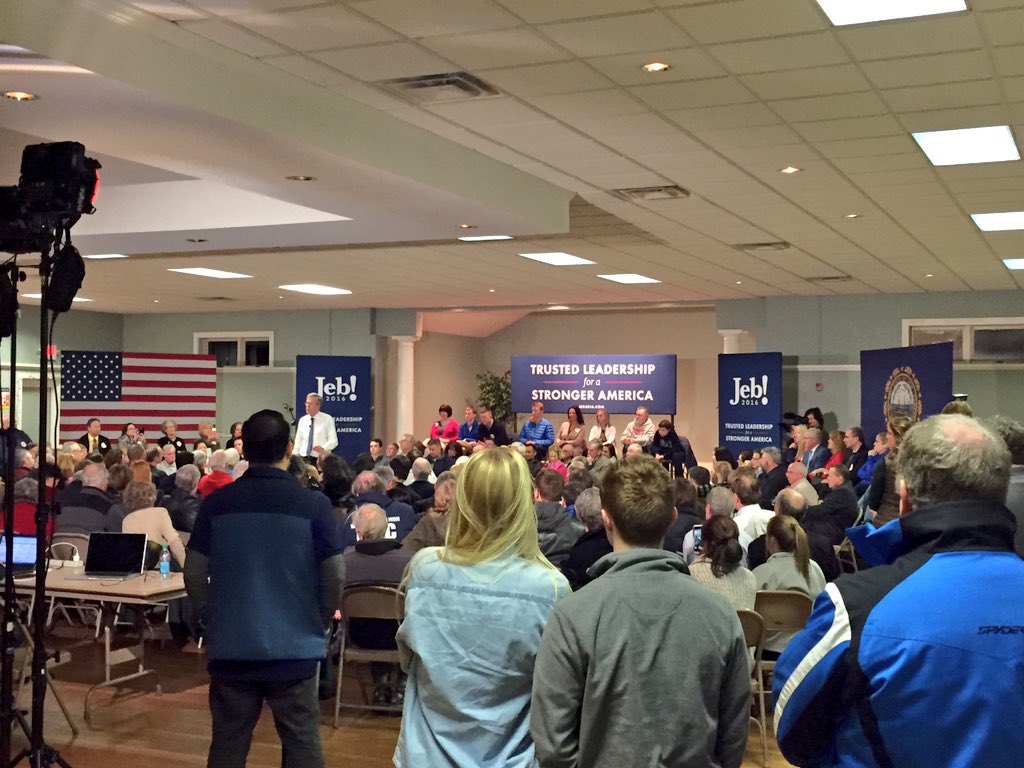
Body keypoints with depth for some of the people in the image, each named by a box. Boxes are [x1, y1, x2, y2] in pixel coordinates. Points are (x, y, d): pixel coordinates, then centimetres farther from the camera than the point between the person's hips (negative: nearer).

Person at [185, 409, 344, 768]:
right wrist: (317, 624, 8)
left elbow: (194, 573, 0)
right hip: (294, 646, -2)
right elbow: (334, 575, -7)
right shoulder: (313, 504, -10)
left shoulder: (216, 503, -3)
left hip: (230, 646, 2)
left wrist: (213, 622, 14)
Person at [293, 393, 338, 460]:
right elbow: (298, 442, 14)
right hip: (304, 458, 4)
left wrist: (323, 448, -25)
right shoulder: (302, 420, 11)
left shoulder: (327, 419, -1)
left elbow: (333, 441, -7)